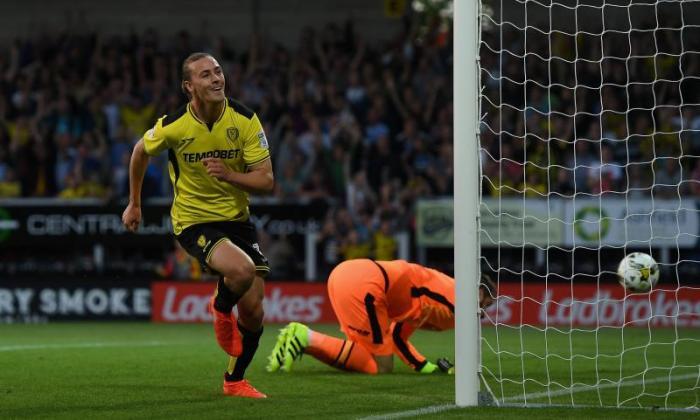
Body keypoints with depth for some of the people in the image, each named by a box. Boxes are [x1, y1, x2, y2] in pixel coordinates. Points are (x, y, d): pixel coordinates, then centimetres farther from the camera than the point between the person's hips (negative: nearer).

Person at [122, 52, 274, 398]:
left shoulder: (245, 120, -11)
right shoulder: (172, 127, -15)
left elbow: (266, 181, -11)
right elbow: (141, 152, 8)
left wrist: (229, 175, -29)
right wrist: (134, 204, 17)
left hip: (237, 218, 3)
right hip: (193, 222, -3)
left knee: (253, 311, -1)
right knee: (242, 270, -32)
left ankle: (235, 380, 25)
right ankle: (221, 307, 4)